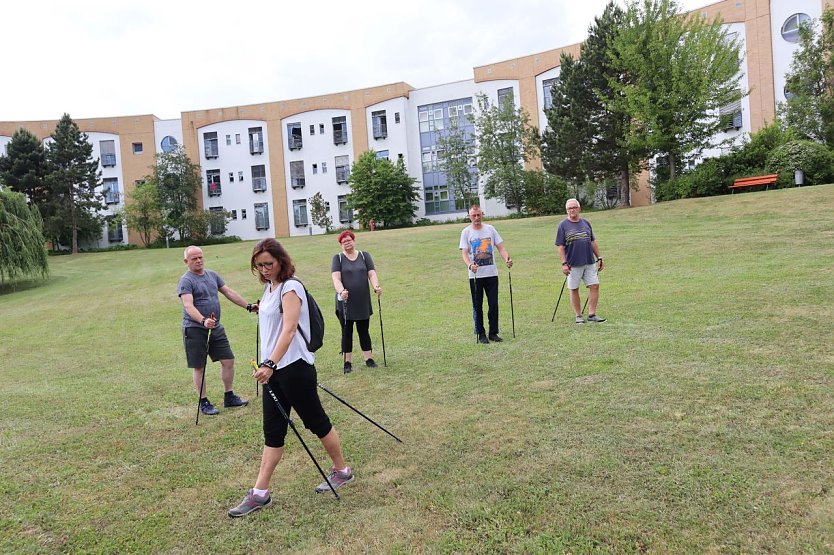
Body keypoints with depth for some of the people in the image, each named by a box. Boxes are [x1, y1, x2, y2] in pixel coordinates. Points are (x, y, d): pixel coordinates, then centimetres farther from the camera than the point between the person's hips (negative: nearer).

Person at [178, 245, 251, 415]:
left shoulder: (212, 275, 10)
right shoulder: (186, 281, -12)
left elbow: (229, 292, 13)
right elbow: (188, 306, -25)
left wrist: (248, 306, 7)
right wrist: (203, 321, -41)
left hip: (216, 327, 7)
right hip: (195, 329, -6)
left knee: (228, 360, 7)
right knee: (199, 367, 4)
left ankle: (229, 397, 20)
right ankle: (204, 402, 17)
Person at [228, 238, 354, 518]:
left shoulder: (290, 287, -14)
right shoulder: (269, 287, 12)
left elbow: (289, 329, -26)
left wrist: (270, 363, -36)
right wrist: (268, 365, 20)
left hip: (294, 368, -8)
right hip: (273, 370, 8)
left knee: (316, 422, 7)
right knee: (272, 432, 10)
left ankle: (342, 471, 27)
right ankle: (260, 493, 16)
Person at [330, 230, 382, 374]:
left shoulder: (364, 256, 8)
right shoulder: (338, 258, 2)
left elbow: (372, 273, -2)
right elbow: (336, 278, -11)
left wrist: (376, 286, -22)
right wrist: (341, 290, -30)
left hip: (363, 302, 2)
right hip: (345, 303, -2)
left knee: (364, 331, 10)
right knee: (347, 332, 6)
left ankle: (368, 358, 19)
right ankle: (348, 362, 13)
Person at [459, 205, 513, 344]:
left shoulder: (490, 229, 7)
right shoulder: (466, 232, 0)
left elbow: (501, 247, 5)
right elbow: (464, 252, -8)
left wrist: (507, 259, -14)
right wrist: (469, 265, -28)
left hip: (492, 273, 2)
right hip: (475, 275, -2)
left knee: (494, 304, 4)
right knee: (477, 306, 4)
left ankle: (493, 332, 16)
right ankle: (481, 334, 14)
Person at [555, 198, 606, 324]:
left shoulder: (586, 223, 10)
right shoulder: (563, 225, -2)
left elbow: (593, 242, 16)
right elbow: (560, 246, -5)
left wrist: (599, 258, 14)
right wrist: (564, 263, -11)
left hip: (589, 263, 4)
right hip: (573, 264, -4)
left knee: (595, 286, -2)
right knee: (574, 290, 4)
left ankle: (592, 314, 5)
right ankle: (578, 316, 16)